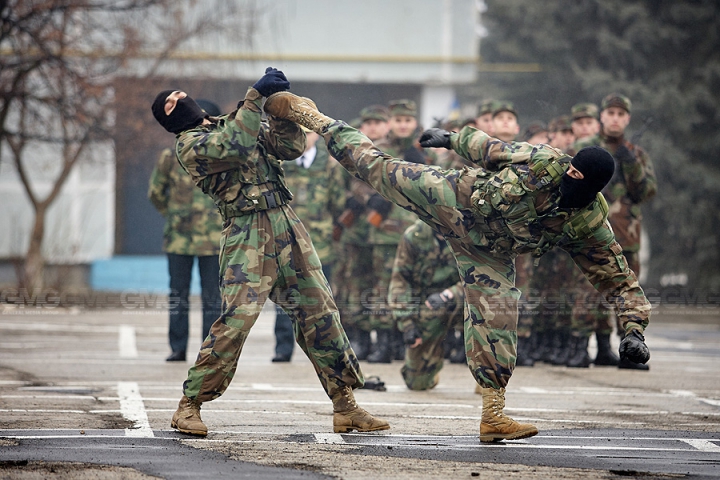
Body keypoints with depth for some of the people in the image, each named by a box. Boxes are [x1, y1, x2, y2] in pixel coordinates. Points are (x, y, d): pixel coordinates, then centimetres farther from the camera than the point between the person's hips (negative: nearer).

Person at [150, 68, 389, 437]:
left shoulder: (233, 120, 21)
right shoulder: (189, 145, -1)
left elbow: (291, 147, 12)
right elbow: (237, 146, -20)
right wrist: (255, 95, -20)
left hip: (287, 226, 7)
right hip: (247, 235, -7)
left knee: (320, 312, 5)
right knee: (236, 317, -17)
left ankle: (345, 406, 12)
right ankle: (188, 406, -8)